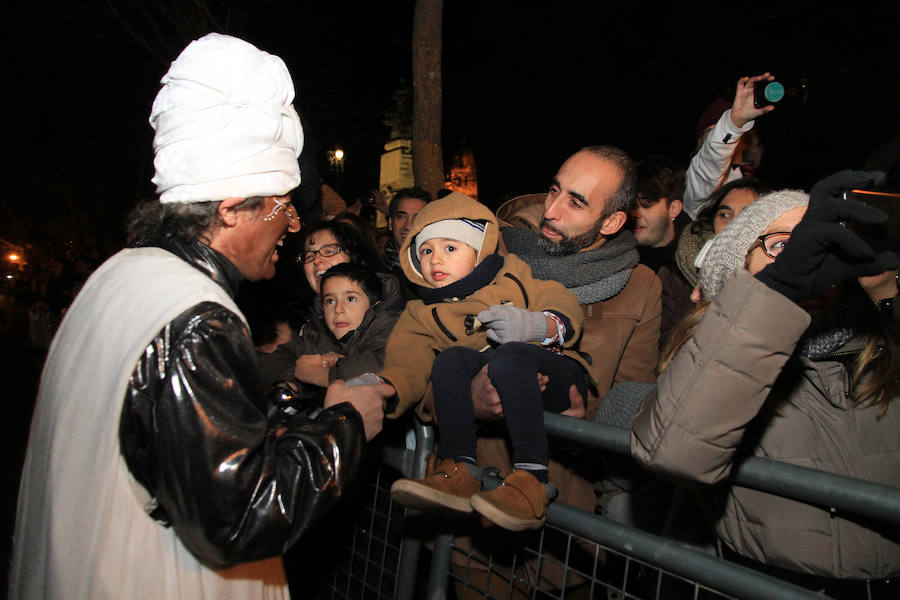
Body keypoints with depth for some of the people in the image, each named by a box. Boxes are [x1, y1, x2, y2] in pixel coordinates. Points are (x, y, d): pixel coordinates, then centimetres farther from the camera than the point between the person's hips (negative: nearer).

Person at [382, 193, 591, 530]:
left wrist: (536, 325, -20)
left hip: (556, 378, -2)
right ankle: (459, 470, -26)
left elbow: (568, 313, 3)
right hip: (483, 393, 2)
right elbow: (407, 366, -2)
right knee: (452, 358, -22)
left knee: (509, 355, -31)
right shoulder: (421, 316, 15)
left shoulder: (511, 277, 12)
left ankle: (532, 481, -37)